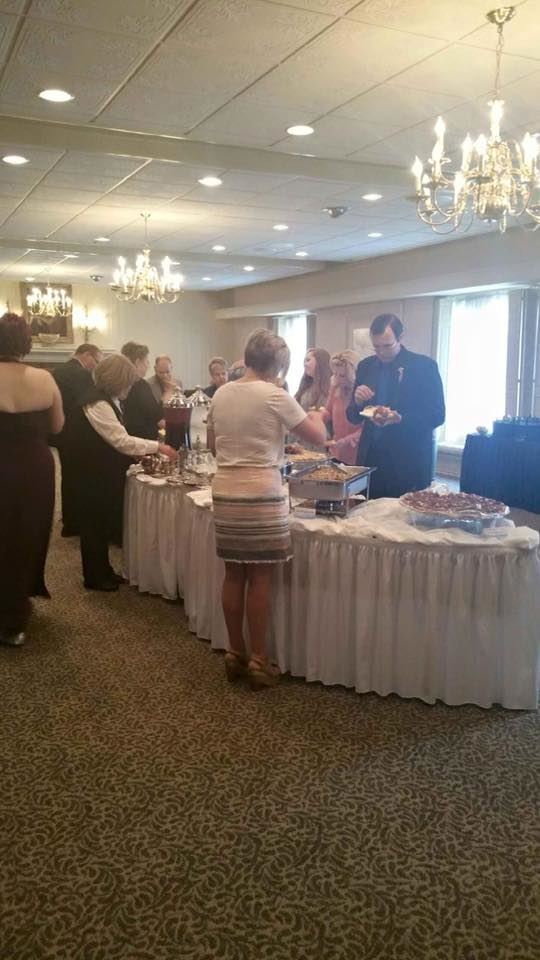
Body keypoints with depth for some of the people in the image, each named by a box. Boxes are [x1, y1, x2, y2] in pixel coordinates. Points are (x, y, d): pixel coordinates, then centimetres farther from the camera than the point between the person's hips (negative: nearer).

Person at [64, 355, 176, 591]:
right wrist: (157, 446, -22)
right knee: (95, 524, 3)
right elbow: (121, 440, -25)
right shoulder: (98, 404, -22)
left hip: (104, 474, 9)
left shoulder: (108, 399, 9)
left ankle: (103, 571, 29)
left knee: (103, 523, 17)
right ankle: (94, 578, 16)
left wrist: (138, 452, 3)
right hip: (94, 477, -9)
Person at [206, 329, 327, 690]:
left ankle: (235, 655, 23)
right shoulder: (275, 396, -9)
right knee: (260, 578, 3)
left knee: (234, 575, 12)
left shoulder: (221, 394, 8)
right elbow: (318, 436, -2)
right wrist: (317, 415, 18)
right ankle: (259, 661, 12)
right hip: (261, 495, -5)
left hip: (225, 493, 6)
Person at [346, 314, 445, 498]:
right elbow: (353, 417, 13)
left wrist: (399, 418, -21)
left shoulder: (424, 366, -3)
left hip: (408, 463, -3)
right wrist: (357, 402, -10)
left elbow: (437, 415, -6)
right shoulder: (365, 366, 9)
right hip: (370, 459, 4)